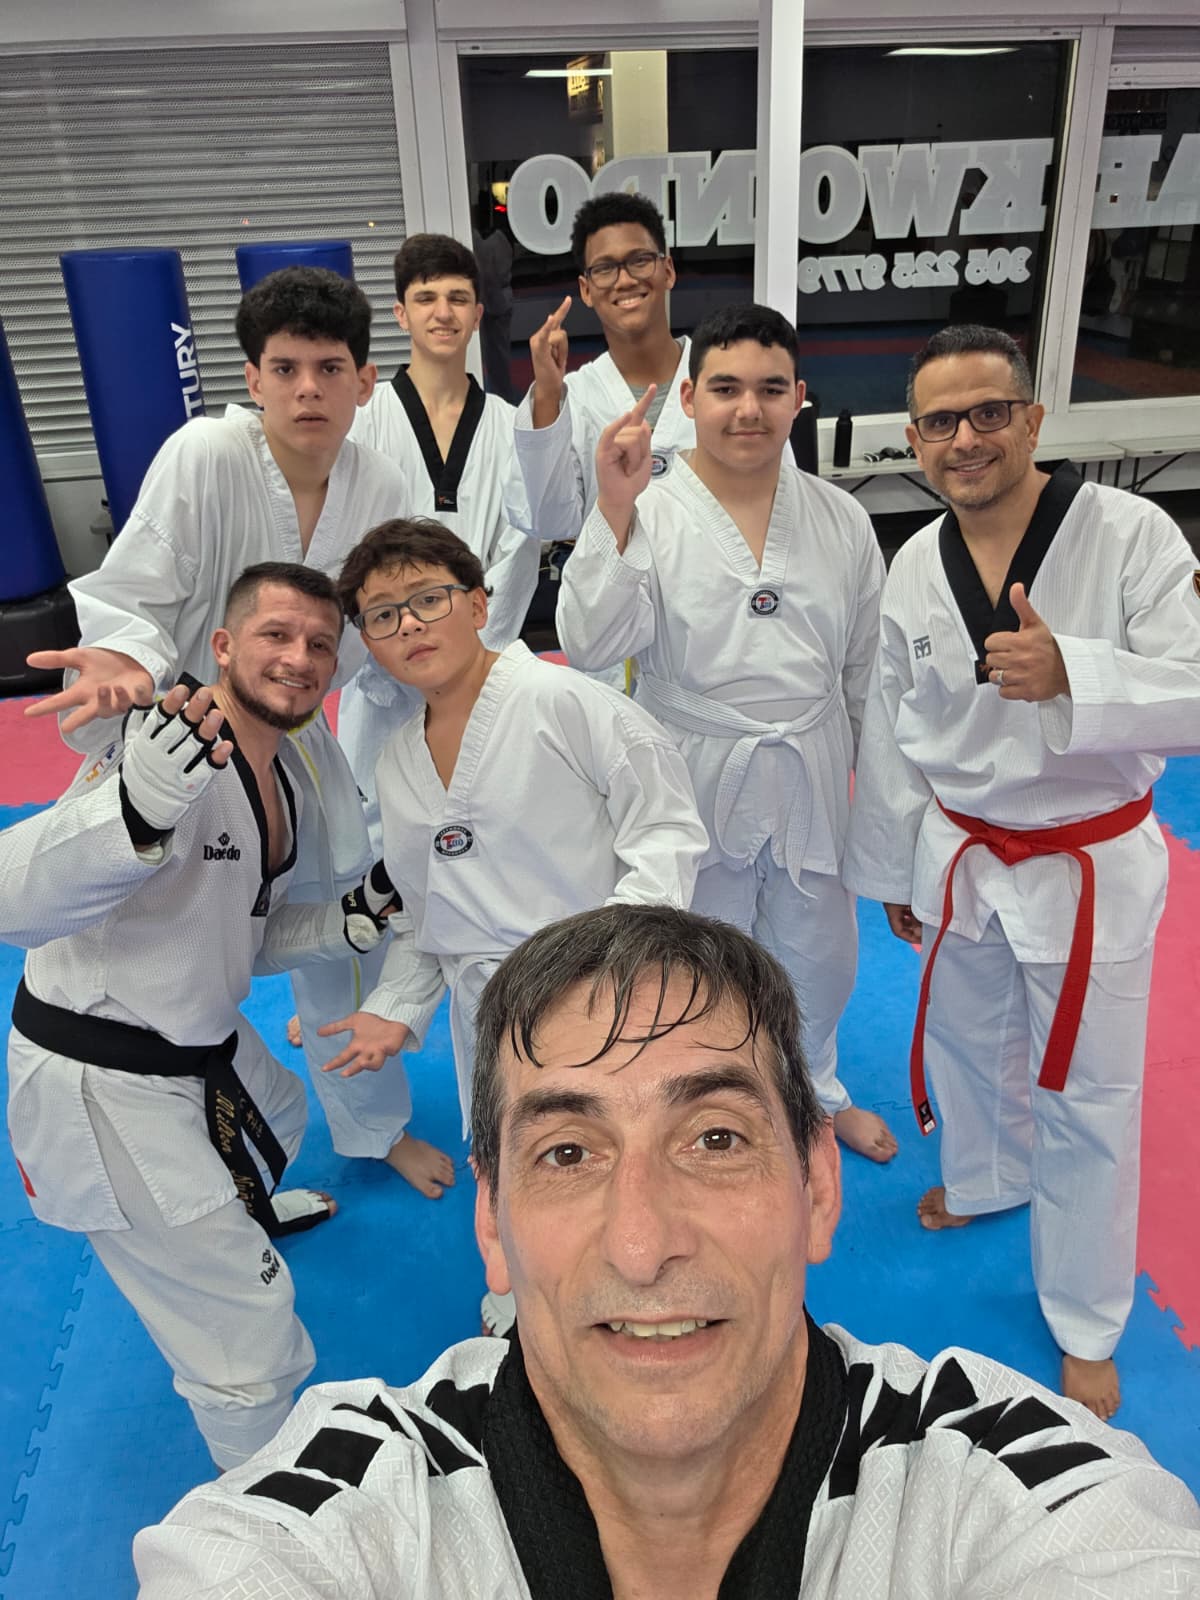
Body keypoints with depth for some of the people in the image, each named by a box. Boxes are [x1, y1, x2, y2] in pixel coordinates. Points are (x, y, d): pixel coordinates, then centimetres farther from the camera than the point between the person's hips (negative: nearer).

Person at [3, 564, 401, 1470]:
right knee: (249, 1340, -2)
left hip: (200, 1048, 9)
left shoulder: (284, 774, 3)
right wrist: (138, 810, -56)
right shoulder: (174, 751, -27)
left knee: (276, 1117, 39)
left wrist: (343, 926, -3)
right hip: (101, 1087, -9)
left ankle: (239, 1211, 75)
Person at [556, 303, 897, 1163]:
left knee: (818, 951, 22)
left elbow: (866, 667, 6)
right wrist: (616, 509, -32)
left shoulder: (842, 519, -1)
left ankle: (815, 1089, 52)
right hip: (698, 779, -3)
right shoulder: (649, 513, -13)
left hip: (813, 779, 4)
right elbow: (592, 644, -24)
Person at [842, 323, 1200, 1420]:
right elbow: (892, 733, 5)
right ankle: (986, 1178, 57)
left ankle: (1087, 1328, 31)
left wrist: (1069, 673, -38)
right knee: (967, 1040, 24)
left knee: (1086, 1095, 8)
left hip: (1090, 868, -4)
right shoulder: (915, 569, -4)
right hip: (960, 857, 4)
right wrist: (893, 871, 12)